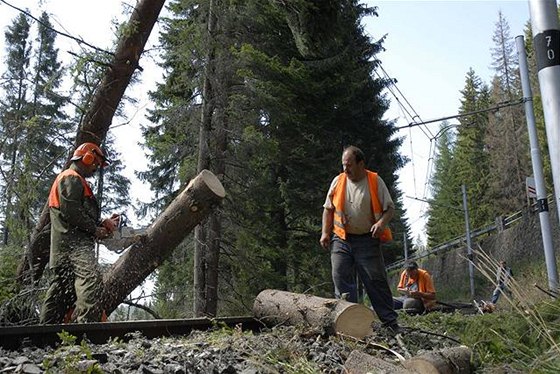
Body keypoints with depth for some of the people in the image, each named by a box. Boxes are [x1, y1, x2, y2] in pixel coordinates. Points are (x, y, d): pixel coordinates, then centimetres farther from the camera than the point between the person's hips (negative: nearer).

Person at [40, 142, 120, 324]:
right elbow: (70, 210, -17)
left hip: (63, 245, 11)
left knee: (62, 285, 11)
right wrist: (96, 229, -11)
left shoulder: (71, 180, 30)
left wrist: (101, 224, 15)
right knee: (90, 278, -24)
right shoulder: (71, 178, -3)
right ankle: (88, 322, -36)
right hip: (74, 242, -11)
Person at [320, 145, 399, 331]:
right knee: (341, 280, 2)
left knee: (376, 281, 0)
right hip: (341, 240, 3)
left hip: (367, 240, -3)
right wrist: (325, 233, 3)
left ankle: (390, 322, 7)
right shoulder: (338, 181, 5)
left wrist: (382, 222, -21)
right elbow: (328, 209, 11)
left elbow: (390, 208, -1)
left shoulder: (375, 181, -3)